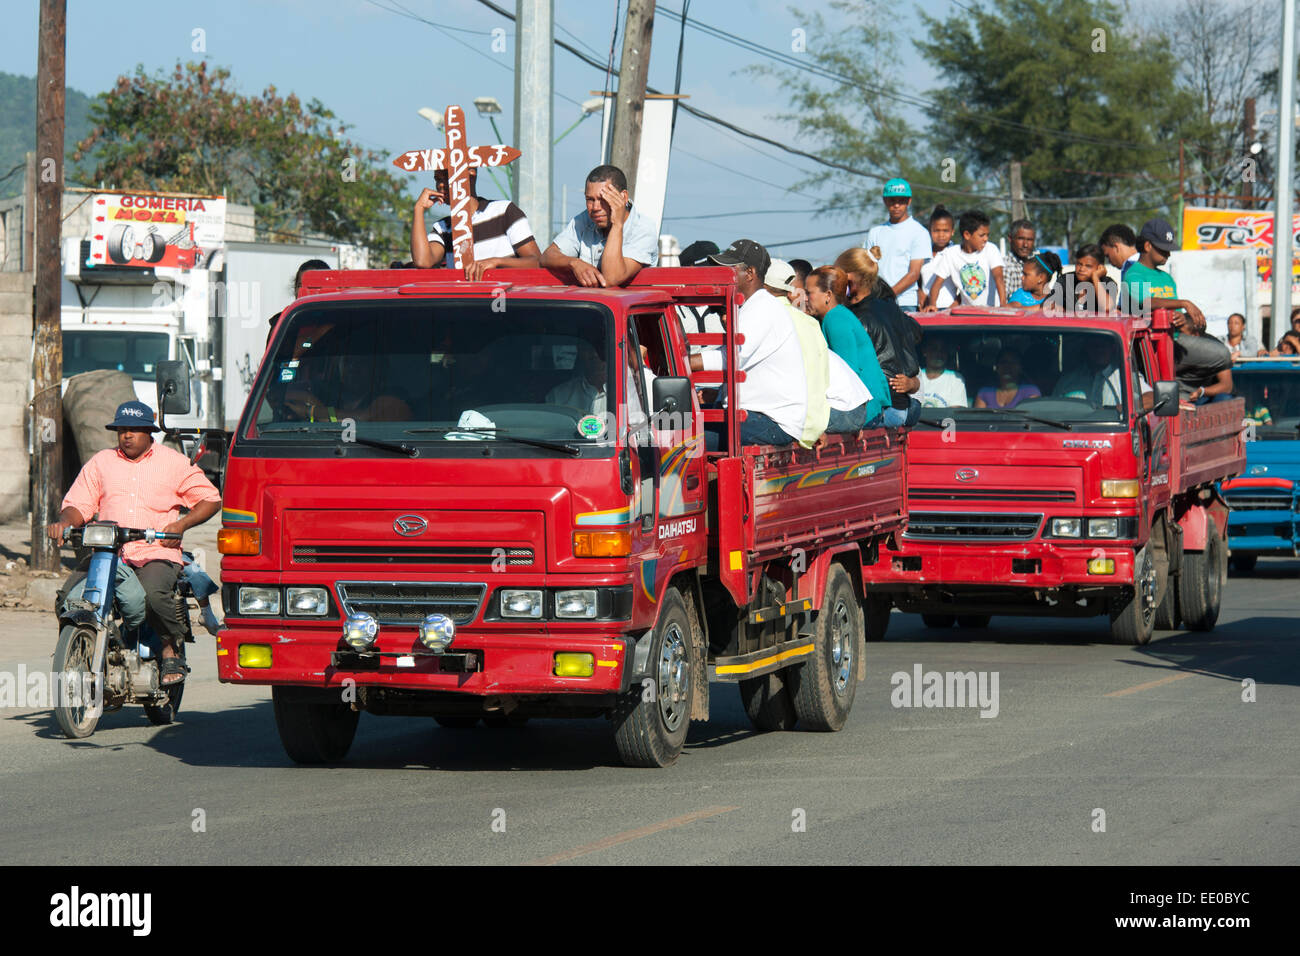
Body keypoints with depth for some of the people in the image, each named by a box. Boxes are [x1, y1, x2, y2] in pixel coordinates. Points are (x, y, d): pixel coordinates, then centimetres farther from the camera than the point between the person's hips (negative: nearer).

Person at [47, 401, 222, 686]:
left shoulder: (174, 462, 11)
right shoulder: (101, 462, 18)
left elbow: (211, 500, 11)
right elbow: (79, 505, 12)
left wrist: (181, 525, -7)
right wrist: (64, 522, -13)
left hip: (157, 553, -3)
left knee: (154, 593, -37)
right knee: (69, 596, -23)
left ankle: (170, 652, -11)